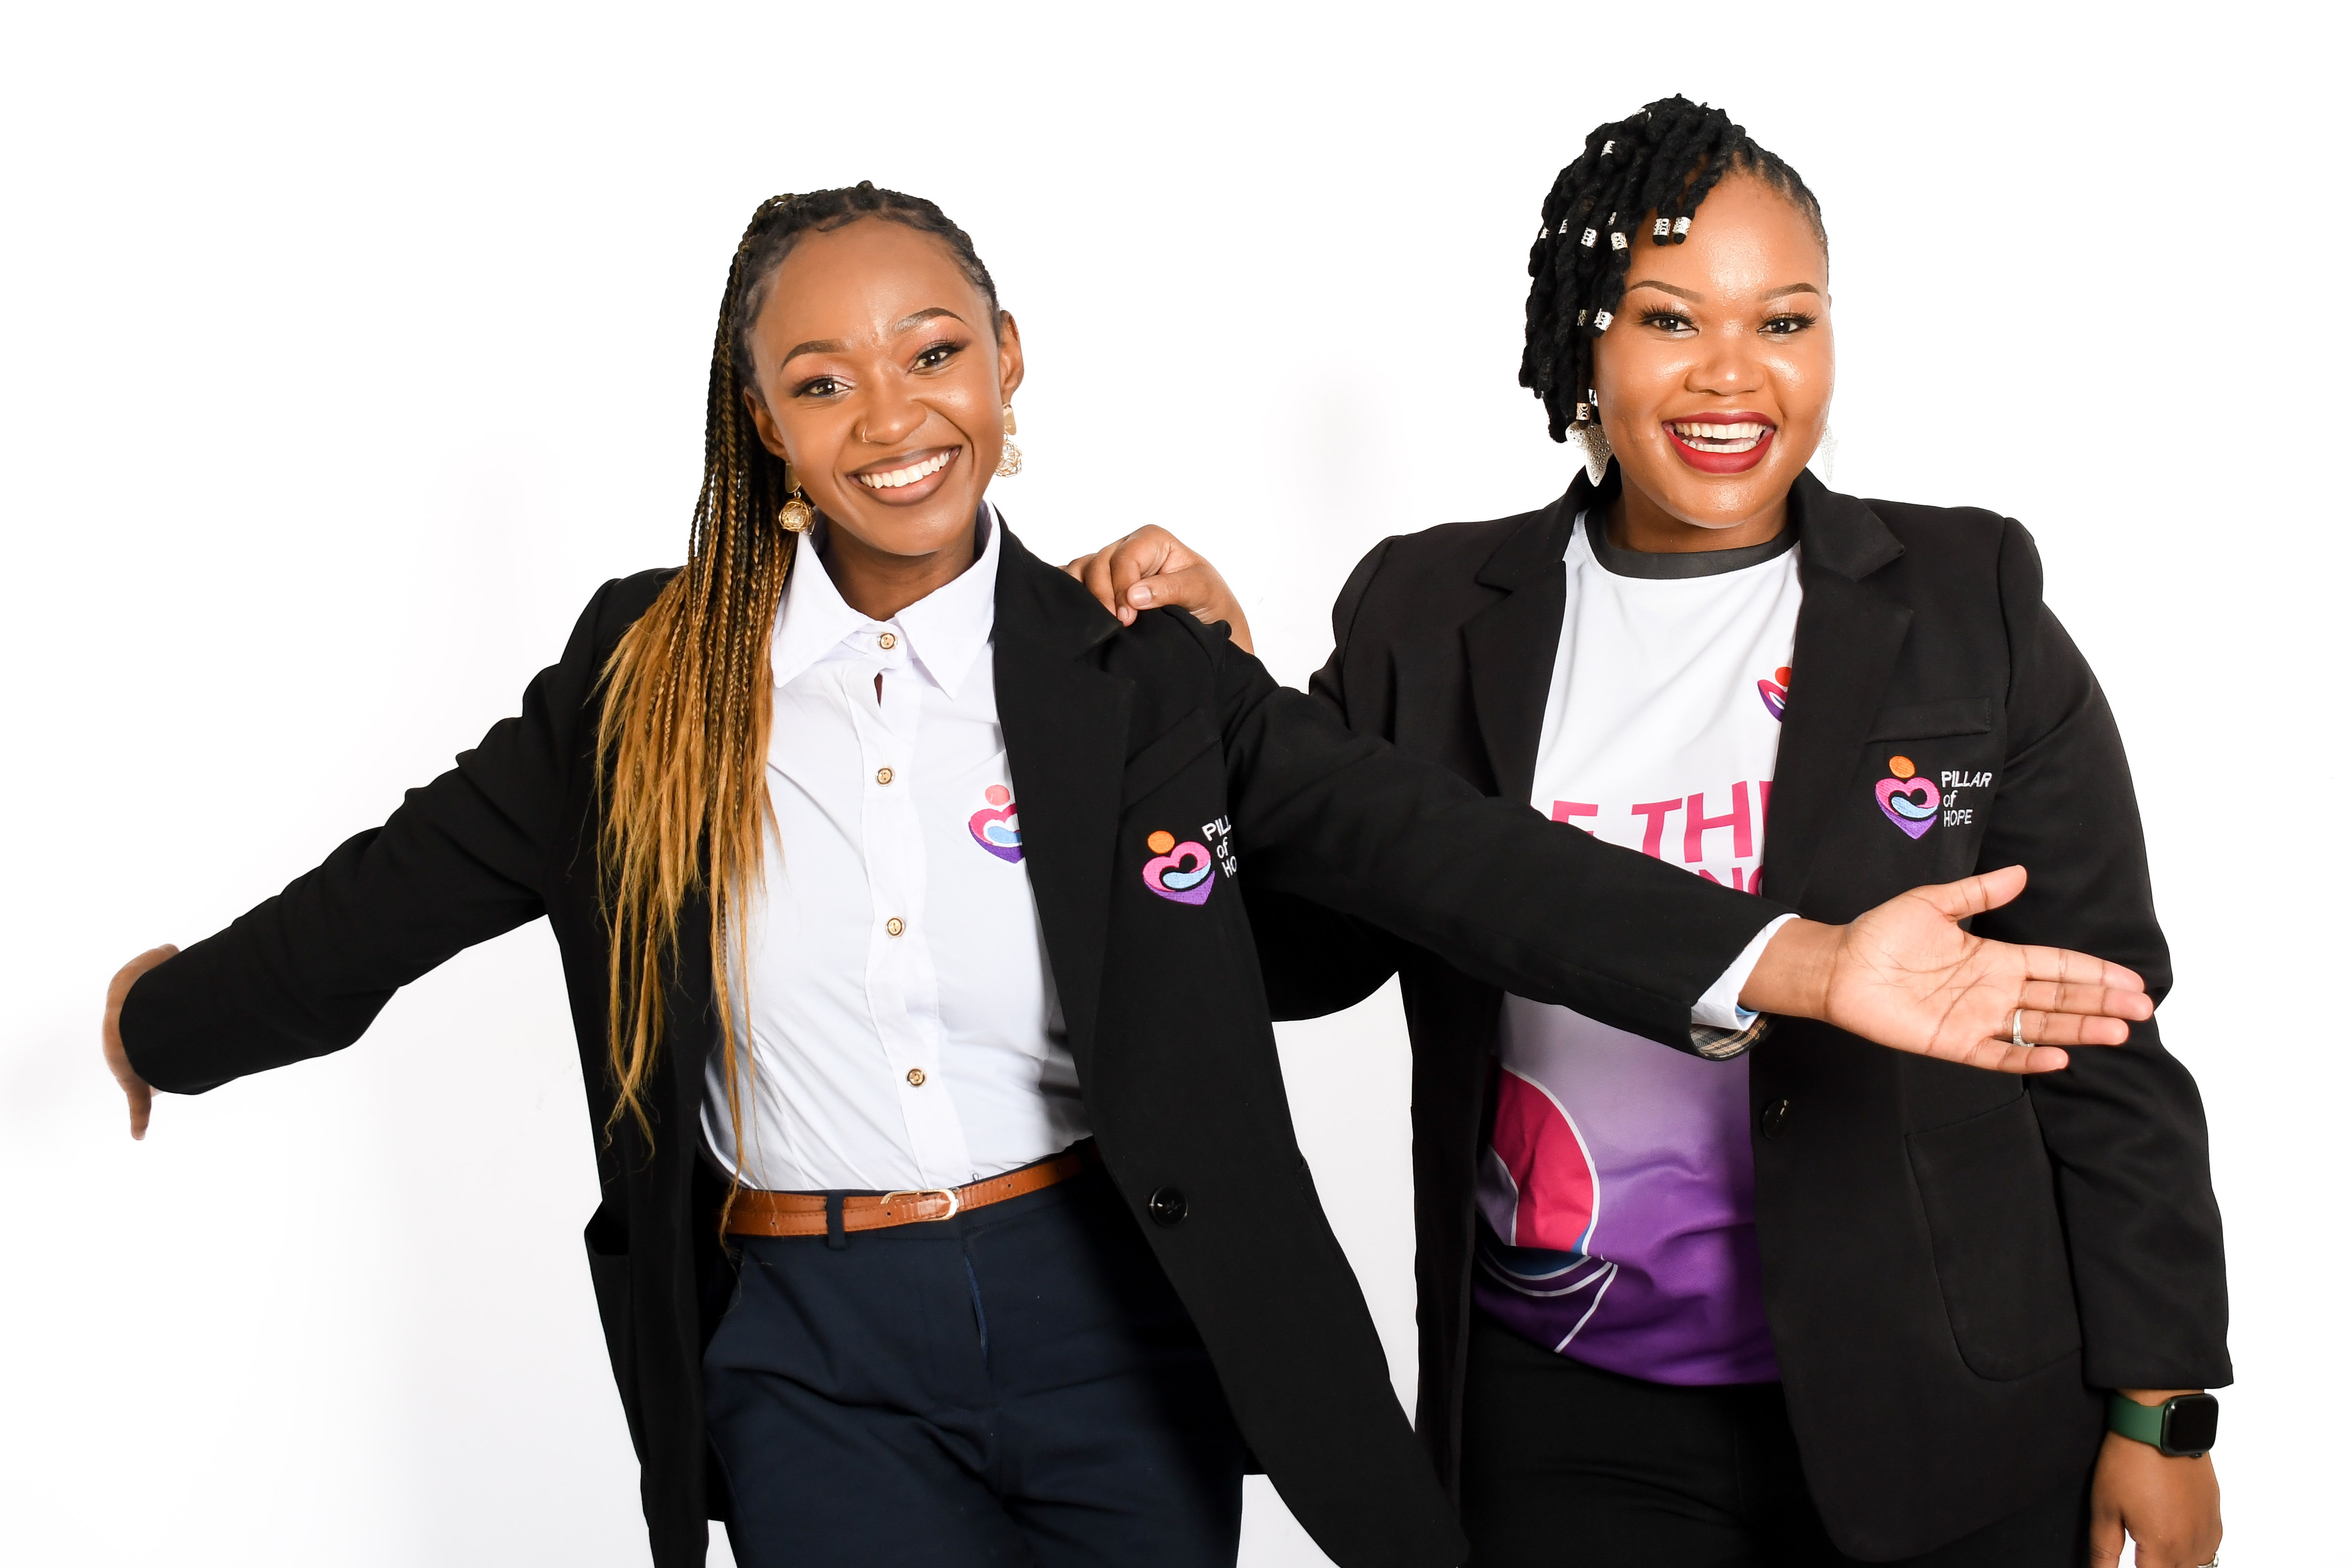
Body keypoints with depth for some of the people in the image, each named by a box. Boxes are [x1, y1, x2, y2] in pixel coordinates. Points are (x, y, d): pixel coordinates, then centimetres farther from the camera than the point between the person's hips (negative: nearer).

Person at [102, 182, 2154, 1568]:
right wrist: (180, 1020, 20)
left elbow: (1437, 849, -15)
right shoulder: (652, 679, -2)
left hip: (1114, 1323, 0)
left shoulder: (1146, 675, -6)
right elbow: (424, 873, 10)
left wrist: (1809, 962, -26)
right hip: (814, 1361, 1)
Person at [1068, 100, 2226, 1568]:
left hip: (1937, 1419, 0)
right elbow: (1310, 953, 6)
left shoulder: (1972, 609, -2)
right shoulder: (1434, 616, 1)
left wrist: (2162, 1408, -2)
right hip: (1563, 1418, 1)